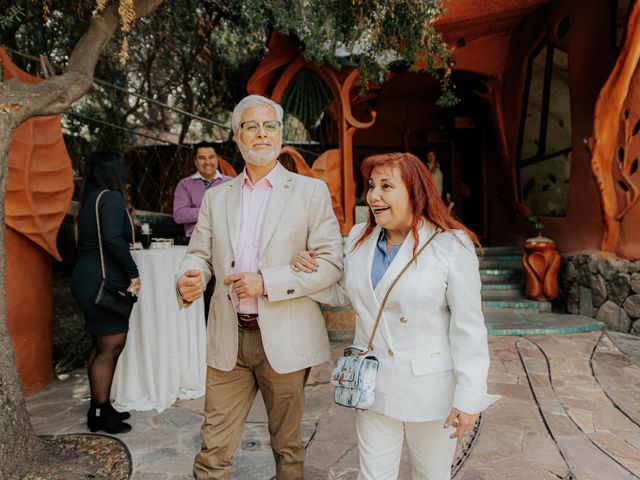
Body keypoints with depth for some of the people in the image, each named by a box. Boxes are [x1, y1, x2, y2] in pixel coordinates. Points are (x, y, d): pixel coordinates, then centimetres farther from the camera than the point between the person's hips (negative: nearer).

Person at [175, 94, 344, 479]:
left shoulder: (311, 191, -1)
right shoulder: (216, 197, 10)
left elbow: (331, 262, -8)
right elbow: (199, 253, 9)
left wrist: (267, 282, -18)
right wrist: (189, 279, -15)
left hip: (284, 340, -2)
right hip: (228, 340, 3)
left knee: (287, 444, 16)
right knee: (214, 449, 9)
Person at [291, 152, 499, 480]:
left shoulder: (451, 245, -15)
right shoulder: (359, 238, 1)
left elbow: (468, 327, -13)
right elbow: (345, 293, 14)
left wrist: (469, 396, -13)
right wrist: (310, 273, -4)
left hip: (431, 390, -3)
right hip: (373, 386, 4)